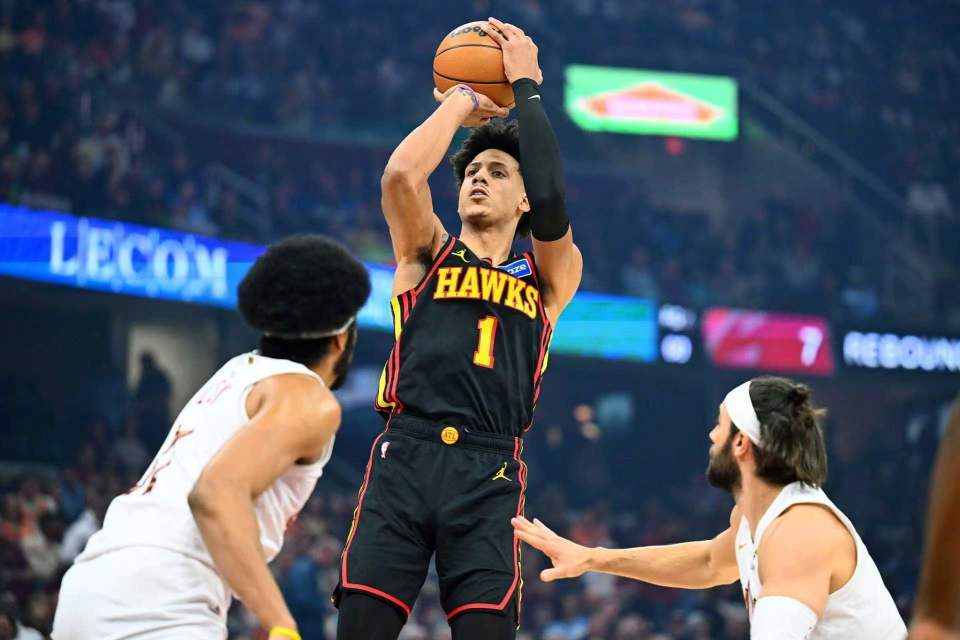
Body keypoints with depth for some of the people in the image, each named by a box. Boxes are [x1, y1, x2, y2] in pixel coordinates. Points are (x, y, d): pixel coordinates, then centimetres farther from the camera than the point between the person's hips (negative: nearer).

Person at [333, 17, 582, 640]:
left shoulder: (548, 279, 19)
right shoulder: (427, 255, 20)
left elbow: (552, 208, -2)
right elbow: (401, 175, 1)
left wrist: (526, 85, 6)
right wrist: (462, 100, 14)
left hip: (489, 476, 0)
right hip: (404, 455, 0)